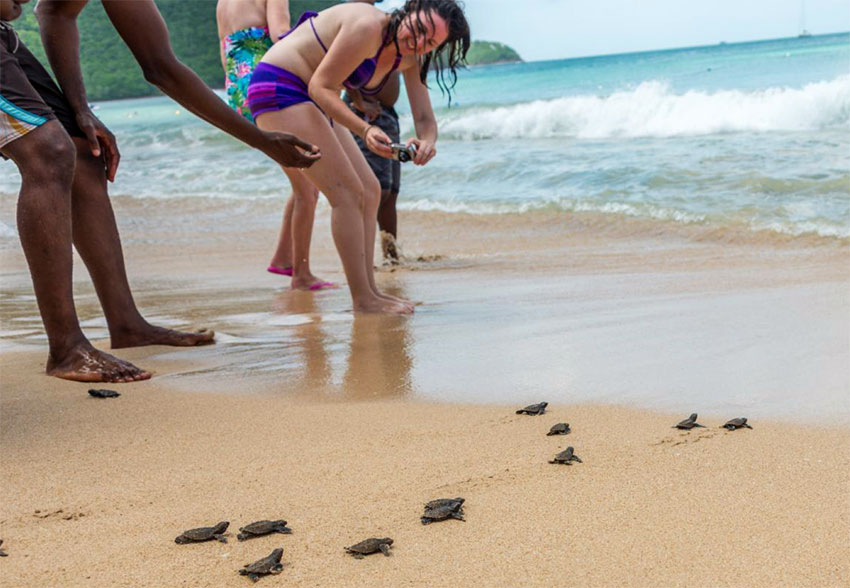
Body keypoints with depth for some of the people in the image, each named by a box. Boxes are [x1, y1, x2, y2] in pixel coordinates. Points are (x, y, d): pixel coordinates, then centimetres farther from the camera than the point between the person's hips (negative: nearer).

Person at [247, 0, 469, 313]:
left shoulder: (411, 57, 2)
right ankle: (363, 299, -9)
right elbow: (321, 86, -24)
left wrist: (426, 142, -25)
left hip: (311, 102, 10)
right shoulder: (368, 27, -25)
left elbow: (425, 119, 0)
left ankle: (368, 290, 11)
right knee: (347, 193, -14)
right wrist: (365, 130, -36)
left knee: (369, 191, 8)